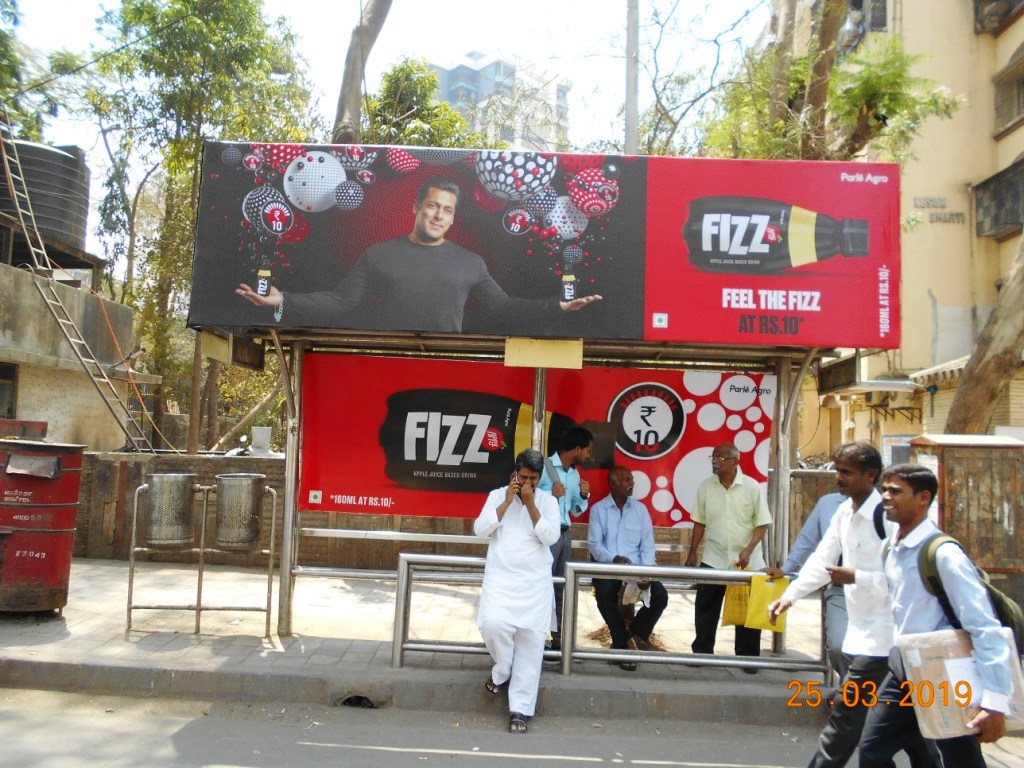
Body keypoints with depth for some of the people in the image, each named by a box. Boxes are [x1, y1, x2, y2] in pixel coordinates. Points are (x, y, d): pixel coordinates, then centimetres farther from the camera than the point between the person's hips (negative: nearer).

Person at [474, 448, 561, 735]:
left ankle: (520, 709, 6)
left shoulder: (548, 501, 4)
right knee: (494, 624, -22)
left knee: (531, 641, -3)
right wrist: (507, 502, -10)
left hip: (536, 581, 1)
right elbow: (480, 529, -5)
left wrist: (530, 504, -12)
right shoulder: (497, 495, 5)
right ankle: (502, 672, 10)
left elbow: (551, 537, -7)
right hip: (501, 576, 0)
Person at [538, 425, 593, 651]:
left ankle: (558, 638, 17)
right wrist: (550, 494, -19)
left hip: (565, 534, 7)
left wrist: (584, 496, 3)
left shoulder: (575, 474, 14)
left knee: (561, 588, 10)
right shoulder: (544, 466, -9)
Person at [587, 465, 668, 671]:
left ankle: (637, 631, 11)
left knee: (660, 595, -21)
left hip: (636, 567, 3)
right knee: (605, 594, -34)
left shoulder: (640, 509, 11)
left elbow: (647, 544, 5)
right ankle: (622, 643, -10)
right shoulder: (598, 509, 3)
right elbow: (594, 544, -4)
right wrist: (614, 558, -23)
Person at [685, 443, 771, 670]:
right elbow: (700, 522, 7)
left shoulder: (751, 487, -9)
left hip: (746, 561, -2)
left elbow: (763, 523, -7)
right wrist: (692, 553, 5)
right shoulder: (705, 487, -1)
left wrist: (748, 550, -18)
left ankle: (747, 657, 19)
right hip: (713, 560, 2)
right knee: (705, 608, 7)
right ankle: (701, 652, 21)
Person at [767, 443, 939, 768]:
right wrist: (789, 596, 1)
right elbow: (821, 560, 9)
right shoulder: (844, 511, 8)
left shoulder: (888, 517, -19)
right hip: (862, 631, 9)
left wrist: (855, 577, -23)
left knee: (845, 713, -4)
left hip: (881, 635, -9)